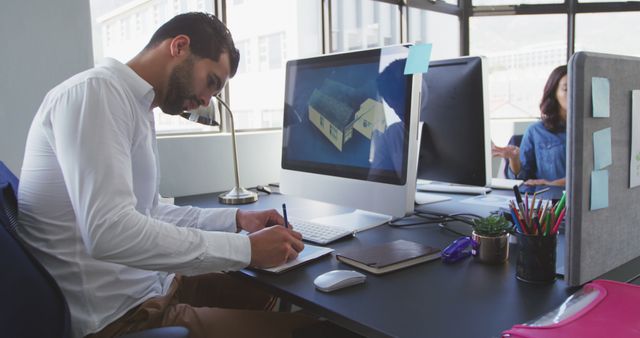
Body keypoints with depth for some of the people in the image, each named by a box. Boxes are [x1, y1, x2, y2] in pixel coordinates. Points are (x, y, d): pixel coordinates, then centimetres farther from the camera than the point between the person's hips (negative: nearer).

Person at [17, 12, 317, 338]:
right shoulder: (95, 91, -17)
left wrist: (235, 219, 9)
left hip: (146, 285, 10)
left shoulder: (138, 109, 13)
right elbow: (109, 232, -30)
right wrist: (246, 248, -24)